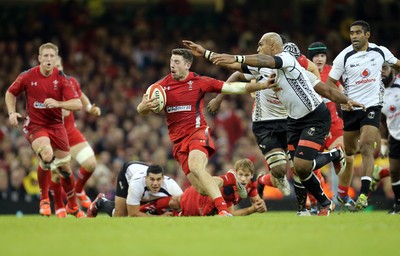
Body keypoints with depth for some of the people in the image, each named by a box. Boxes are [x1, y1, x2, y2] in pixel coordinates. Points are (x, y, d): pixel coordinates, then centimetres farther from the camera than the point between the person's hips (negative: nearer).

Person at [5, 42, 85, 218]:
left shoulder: (62, 78, -7)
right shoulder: (28, 76, -7)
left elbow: (77, 104, -13)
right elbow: (10, 93, 9)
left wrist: (57, 103, -28)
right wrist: (12, 113, -6)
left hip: (56, 125, 3)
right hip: (34, 125, -2)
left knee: (65, 167, 6)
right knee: (47, 155, -30)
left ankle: (72, 206, 30)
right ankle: (44, 199, -10)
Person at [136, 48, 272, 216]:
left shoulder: (199, 82, -1)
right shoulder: (162, 85, 5)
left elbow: (233, 88, 0)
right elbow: (141, 111, 7)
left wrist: (263, 85, -8)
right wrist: (144, 106, -19)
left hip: (197, 132, -3)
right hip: (178, 141, 3)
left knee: (195, 167, -35)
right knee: (202, 190, -5)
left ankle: (223, 209, -38)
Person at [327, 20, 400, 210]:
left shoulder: (380, 52, -1)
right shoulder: (344, 57, -6)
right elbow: (330, 83, -2)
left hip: (372, 107, -1)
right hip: (350, 108, 1)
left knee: (366, 146, -18)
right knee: (350, 151, 10)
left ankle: (364, 194, -24)